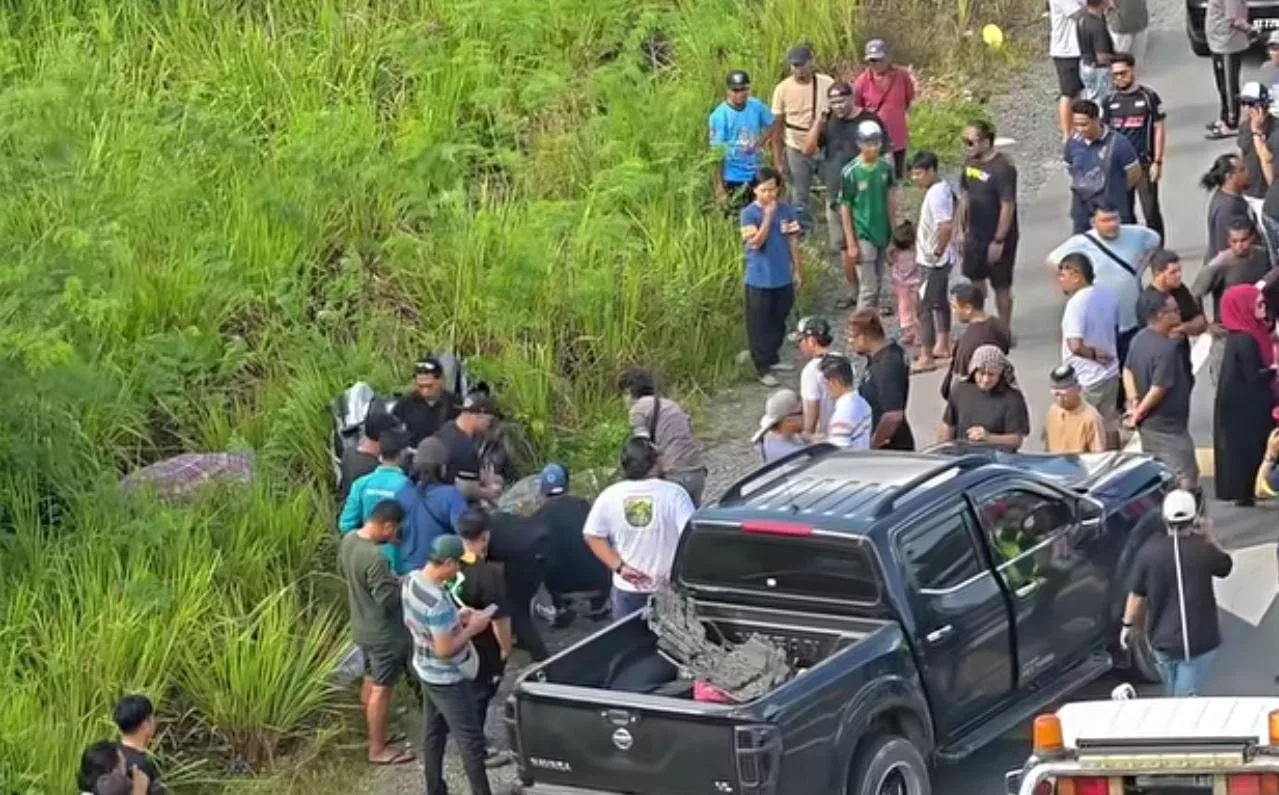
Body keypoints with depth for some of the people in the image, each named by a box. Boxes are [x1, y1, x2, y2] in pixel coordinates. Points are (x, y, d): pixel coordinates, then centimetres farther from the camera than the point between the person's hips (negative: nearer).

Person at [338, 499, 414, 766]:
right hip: (383, 633, -9)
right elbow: (388, 600, -28)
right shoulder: (375, 558, -33)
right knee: (382, 689, 4)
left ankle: (375, 733, 40)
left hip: (362, 626, 9)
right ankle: (378, 749, 15)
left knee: (371, 682, 24)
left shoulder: (349, 540, -5)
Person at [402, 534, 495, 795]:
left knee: (434, 733, 22)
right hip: (448, 680, -9)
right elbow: (445, 650, -29)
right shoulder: (438, 601, -34)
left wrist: (455, 618, 4)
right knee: (471, 742, 4)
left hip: (426, 671, 9)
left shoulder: (411, 581, -6)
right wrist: (472, 628, -16)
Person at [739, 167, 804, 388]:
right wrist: (768, 216, -26)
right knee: (760, 325, 3)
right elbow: (756, 242, -23)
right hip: (759, 280, -5)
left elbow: (793, 243, 8)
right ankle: (762, 368, 9)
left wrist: (798, 271, 10)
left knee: (779, 322, 17)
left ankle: (772, 358, 34)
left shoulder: (786, 210, 0)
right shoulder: (749, 213, -12)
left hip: (783, 278, 5)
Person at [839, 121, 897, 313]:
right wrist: (851, 243, -13)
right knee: (868, 288, -6)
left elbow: (891, 199, 10)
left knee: (877, 285, 16)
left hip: (882, 234, 5)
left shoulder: (885, 168, -1)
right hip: (862, 236, -5)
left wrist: (893, 230, 9)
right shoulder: (850, 172, -15)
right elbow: (845, 209, -11)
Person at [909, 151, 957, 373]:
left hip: (934, 261, -11)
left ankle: (926, 358, -8)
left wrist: (937, 252, -22)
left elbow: (946, 227, -32)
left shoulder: (936, 195, -24)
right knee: (939, 301, 23)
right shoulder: (943, 188, 7)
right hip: (937, 260, 11)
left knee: (925, 306, -8)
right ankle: (942, 346, 37)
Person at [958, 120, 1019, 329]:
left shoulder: (1003, 169, -21)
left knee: (1001, 287, 7)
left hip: (998, 238, -7)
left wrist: (998, 241, -21)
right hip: (975, 235, 7)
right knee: (975, 281, 17)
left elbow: (1008, 207, -21)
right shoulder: (970, 162, 1)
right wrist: (961, 230, 10)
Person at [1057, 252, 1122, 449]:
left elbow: (1075, 346, -32)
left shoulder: (1077, 302, -24)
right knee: (1109, 425, 21)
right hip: (1110, 373, 8)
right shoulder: (1108, 296, 2)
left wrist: (1094, 354, -16)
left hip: (1085, 380, -8)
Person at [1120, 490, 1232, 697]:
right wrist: (1209, 538, 14)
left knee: (1172, 693, 25)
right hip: (1198, 640, -3)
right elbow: (1225, 566, 9)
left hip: (1161, 639, 3)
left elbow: (1137, 594, -1)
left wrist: (1128, 625, 11)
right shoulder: (1203, 550, -13)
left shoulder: (1149, 551, -9)